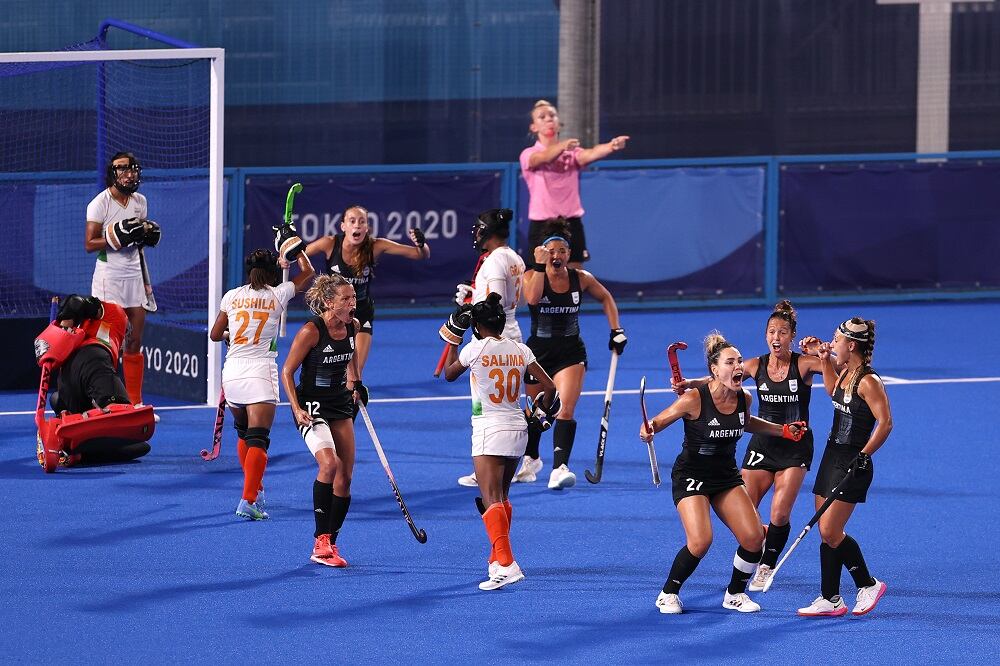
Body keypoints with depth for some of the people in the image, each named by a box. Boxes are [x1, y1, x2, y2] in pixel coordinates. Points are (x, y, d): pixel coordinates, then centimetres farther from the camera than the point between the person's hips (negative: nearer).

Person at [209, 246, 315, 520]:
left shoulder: (232, 296, 7)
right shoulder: (278, 295, 1)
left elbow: (215, 334, 17)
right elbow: (307, 272, 17)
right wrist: (297, 250, 31)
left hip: (231, 371, 4)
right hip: (259, 371, -4)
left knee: (244, 433, 23)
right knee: (258, 438, -8)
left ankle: (254, 490, 32)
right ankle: (248, 500, -22)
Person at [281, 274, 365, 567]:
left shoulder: (353, 326, -1)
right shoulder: (311, 331, -20)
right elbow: (287, 372, -13)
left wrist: (355, 383, 20)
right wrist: (297, 409, -21)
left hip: (341, 405, 7)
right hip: (312, 407, -7)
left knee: (345, 477, 3)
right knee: (329, 463, -27)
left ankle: (331, 543, 13)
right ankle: (320, 541, -20)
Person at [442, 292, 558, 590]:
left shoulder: (476, 348, -8)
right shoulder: (520, 350, 5)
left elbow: (449, 374, 10)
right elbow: (549, 386, 3)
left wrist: (454, 335, 19)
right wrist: (542, 412, 22)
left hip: (490, 431, -6)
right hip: (518, 430, 6)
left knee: (492, 501, -14)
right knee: (501, 498, 22)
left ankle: (506, 564, -30)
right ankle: (498, 558, 30)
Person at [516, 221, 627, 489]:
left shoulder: (581, 279, -3)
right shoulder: (532, 277, -9)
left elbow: (605, 298, 15)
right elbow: (532, 298, -32)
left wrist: (616, 330, 8)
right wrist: (541, 265, -30)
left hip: (571, 353, 0)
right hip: (538, 351, 0)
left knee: (566, 409, -19)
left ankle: (560, 468, -27)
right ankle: (531, 460, 41)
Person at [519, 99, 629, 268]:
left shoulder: (572, 152, 8)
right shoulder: (529, 155, 1)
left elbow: (590, 154, -14)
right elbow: (543, 157, -23)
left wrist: (611, 146, -38)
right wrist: (563, 146, -46)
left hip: (571, 224, 3)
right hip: (542, 226, -3)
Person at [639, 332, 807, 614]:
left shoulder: (744, 398, -5)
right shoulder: (694, 400, -22)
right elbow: (656, 422, -13)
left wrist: (783, 431, 13)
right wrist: (647, 431, -36)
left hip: (727, 475, 5)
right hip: (691, 475, -5)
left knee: (754, 538, -8)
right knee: (700, 541, -23)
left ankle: (735, 593, 17)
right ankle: (668, 594, 2)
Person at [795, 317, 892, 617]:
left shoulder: (868, 381, -17)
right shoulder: (846, 373, 9)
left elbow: (885, 422, -21)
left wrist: (863, 456, -23)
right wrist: (825, 360, 24)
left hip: (852, 464, -9)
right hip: (832, 457, 9)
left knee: (830, 532, -10)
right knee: (828, 533, 8)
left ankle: (868, 584, 7)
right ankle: (830, 599, 12)